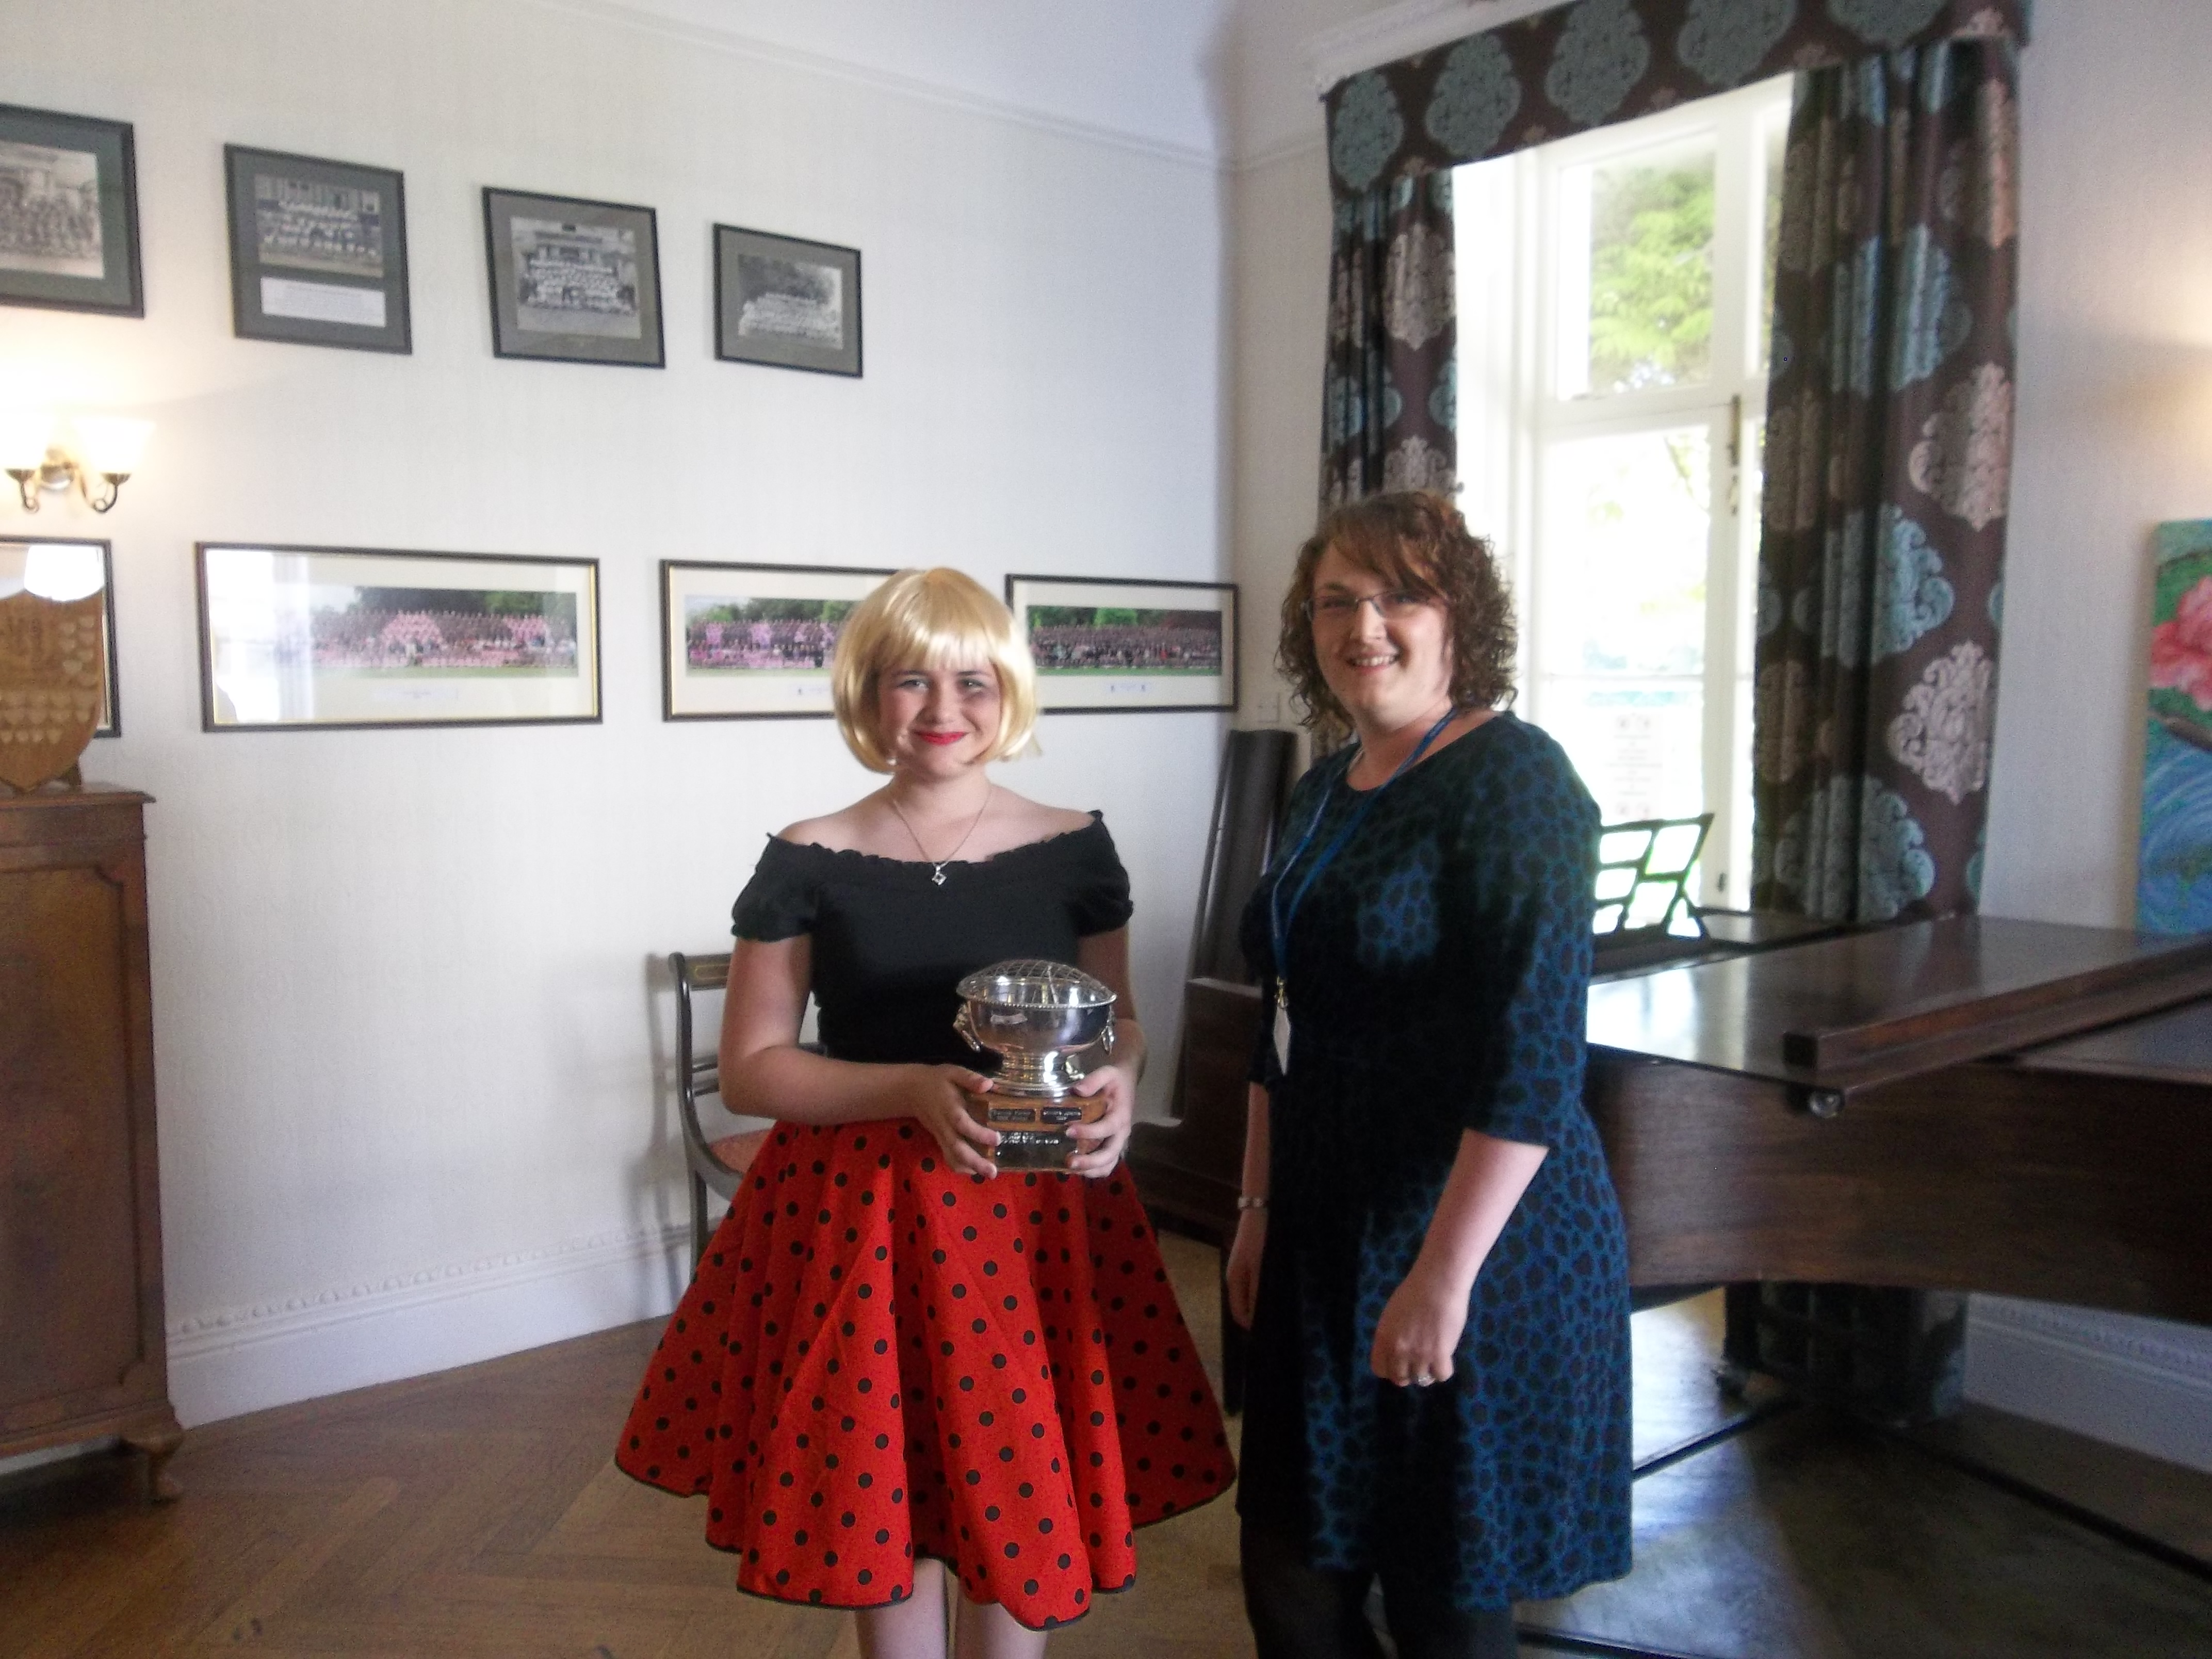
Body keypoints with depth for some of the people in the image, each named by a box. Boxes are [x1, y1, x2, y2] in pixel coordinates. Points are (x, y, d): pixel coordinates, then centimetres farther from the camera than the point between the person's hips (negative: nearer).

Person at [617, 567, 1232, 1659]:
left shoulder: (1073, 846, 1)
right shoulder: (809, 862, -5)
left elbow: (1119, 1016, 11)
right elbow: (747, 1070, -4)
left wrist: (1119, 1079, -13)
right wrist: (913, 1088, -20)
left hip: (1037, 1213, 2)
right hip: (858, 1213, -1)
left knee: (1023, 1507, 11)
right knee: (882, 1512, 11)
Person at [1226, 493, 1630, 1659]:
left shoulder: (1511, 778, -14)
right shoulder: (1322, 796, 10)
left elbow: (1534, 1056, -21)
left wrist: (1444, 1275, -23)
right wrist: (1260, 1206, 15)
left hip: (1475, 1248, -7)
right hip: (1327, 1239, 8)